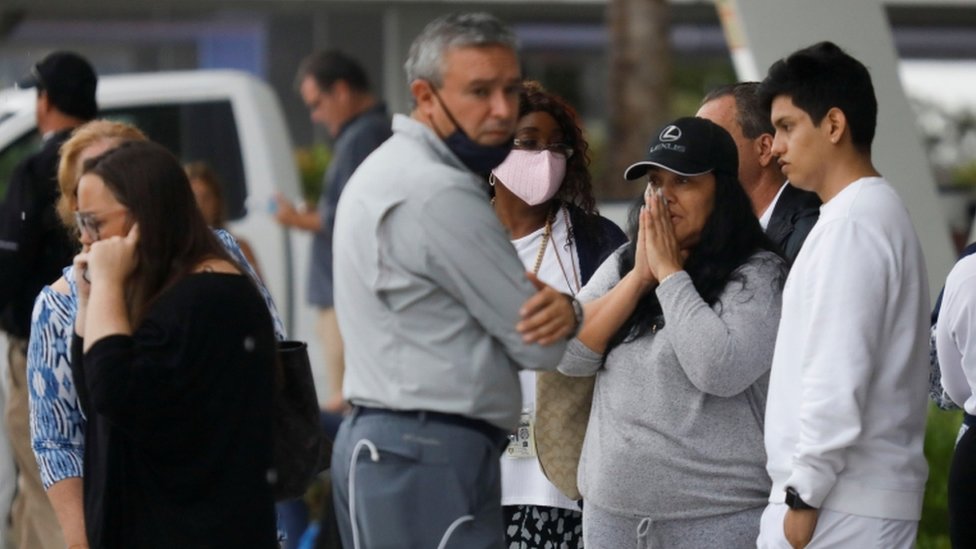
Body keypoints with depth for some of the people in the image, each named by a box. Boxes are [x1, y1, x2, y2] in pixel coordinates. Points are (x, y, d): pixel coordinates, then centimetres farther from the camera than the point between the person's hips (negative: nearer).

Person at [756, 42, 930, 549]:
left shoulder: (850, 223, -13)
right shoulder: (877, 214, 17)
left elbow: (839, 378, -20)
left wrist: (803, 496, -16)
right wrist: (806, 489, 18)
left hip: (843, 505, -9)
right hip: (866, 497, 9)